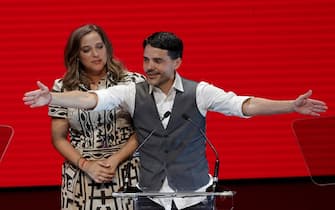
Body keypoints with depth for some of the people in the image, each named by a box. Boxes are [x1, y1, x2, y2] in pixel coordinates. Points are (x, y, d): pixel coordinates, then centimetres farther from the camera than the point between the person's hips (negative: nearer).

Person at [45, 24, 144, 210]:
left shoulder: (133, 82, 1)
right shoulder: (63, 88, 5)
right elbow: (59, 138, 6)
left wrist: (115, 160, -11)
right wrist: (86, 165, -7)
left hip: (125, 174, -1)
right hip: (80, 178, 1)